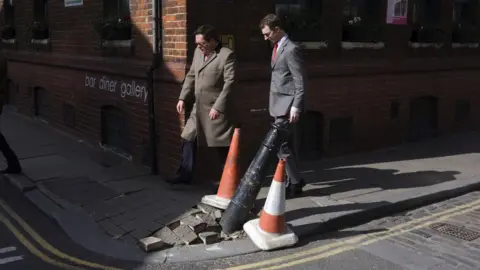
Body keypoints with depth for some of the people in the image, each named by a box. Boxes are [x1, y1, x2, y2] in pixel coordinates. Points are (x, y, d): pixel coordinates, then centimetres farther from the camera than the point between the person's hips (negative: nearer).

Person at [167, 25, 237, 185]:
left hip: (216, 109, -7)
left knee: (222, 146, 2)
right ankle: (185, 175, 23)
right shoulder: (198, 52, 11)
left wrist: (217, 107, -21)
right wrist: (183, 98, 8)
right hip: (198, 108, 7)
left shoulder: (227, 55, -12)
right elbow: (191, 76, 17)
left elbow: (229, 82, -17)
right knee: (188, 139, 11)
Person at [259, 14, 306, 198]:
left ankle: (295, 184, 4)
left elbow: (300, 82, -17)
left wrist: (296, 107, -21)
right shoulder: (277, 47, 13)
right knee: (281, 143, 13)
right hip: (277, 104, 9)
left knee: (280, 144, -8)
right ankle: (295, 180, 24)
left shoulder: (291, 49, -15)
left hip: (286, 104, -9)